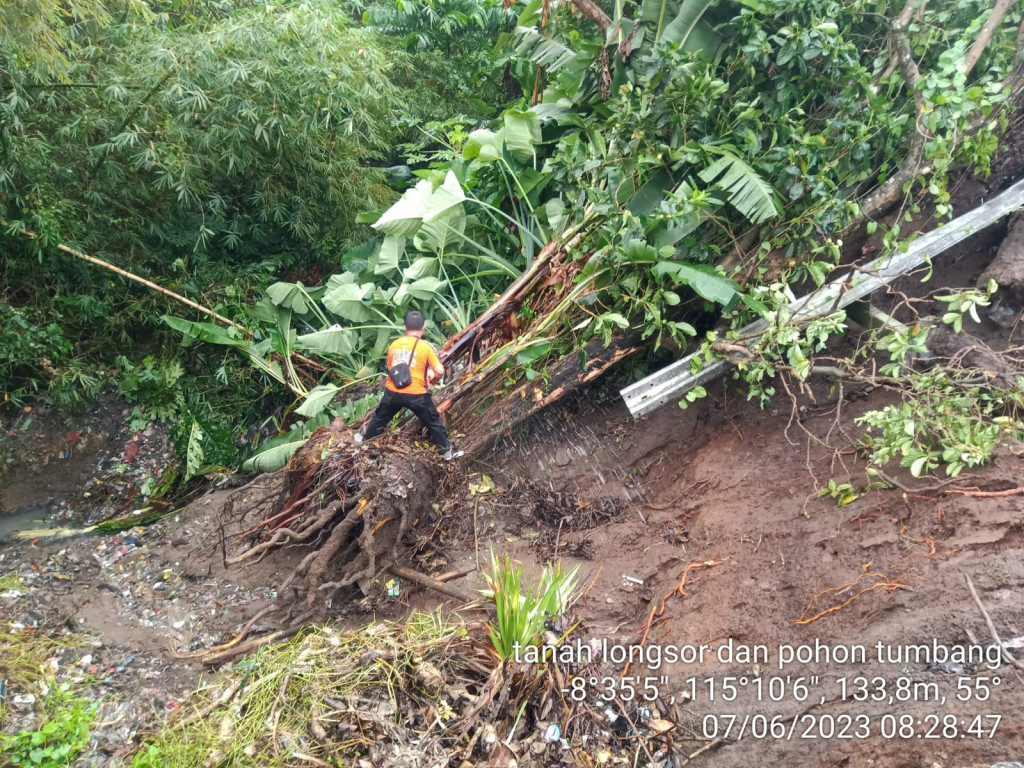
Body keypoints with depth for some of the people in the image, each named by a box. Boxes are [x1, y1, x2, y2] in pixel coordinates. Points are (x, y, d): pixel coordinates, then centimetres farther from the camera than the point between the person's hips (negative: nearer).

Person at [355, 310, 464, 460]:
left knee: (380, 417, 26)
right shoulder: (426, 346, -10)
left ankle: (365, 438, 46)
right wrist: (433, 377, 10)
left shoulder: (394, 344, 3)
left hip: (393, 392, 4)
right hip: (417, 394, -3)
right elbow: (440, 371, -12)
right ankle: (447, 450, 21)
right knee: (433, 421, 13)